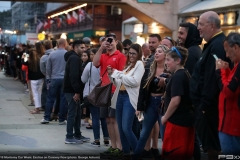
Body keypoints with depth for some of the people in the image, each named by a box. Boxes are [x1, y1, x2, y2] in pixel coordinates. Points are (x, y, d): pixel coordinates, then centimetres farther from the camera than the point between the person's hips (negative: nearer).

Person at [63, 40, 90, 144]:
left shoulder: (73, 57, 18)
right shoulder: (75, 58, -14)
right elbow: (74, 76, -23)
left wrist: (77, 91, 14)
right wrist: (77, 91, -23)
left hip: (72, 90, 10)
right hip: (72, 91, -10)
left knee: (77, 113, 15)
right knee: (72, 113, -5)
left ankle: (77, 135, 23)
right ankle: (69, 137, 1)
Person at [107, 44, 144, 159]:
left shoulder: (139, 64, -2)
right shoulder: (128, 65, 20)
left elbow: (135, 82, -16)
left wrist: (119, 74, -9)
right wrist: (112, 75, 4)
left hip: (129, 98, -8)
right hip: (120, 96, 8)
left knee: (126, 128, -14)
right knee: (121, 128, 9)